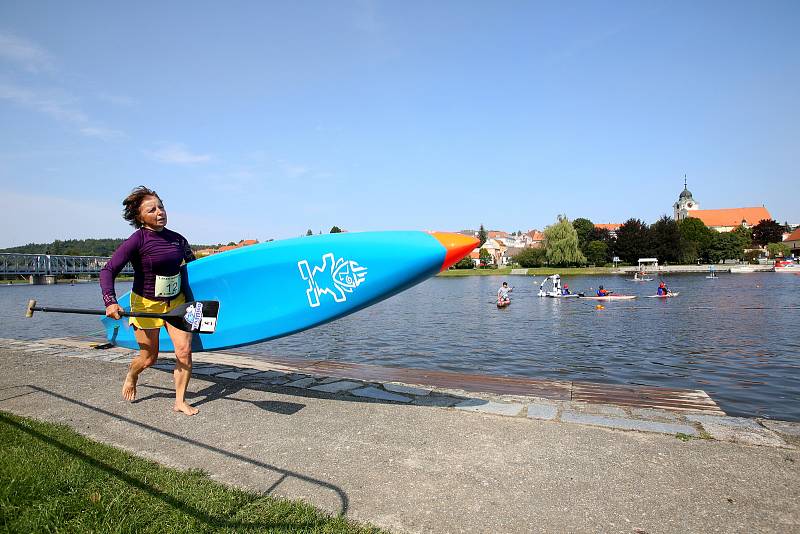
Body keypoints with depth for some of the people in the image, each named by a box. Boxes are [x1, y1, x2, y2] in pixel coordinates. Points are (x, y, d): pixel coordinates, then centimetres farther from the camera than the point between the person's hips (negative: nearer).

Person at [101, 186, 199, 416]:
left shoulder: (178, 239, -1)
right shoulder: (136, 241, -16)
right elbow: (107, 271, -19)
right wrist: (110, 302, -32)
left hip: (176, 302, 4)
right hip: (146, 304, -3)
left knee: (185, 351, -6)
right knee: (149, 358, 8)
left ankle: (180, 401, 10)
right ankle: (131, 376, 45)